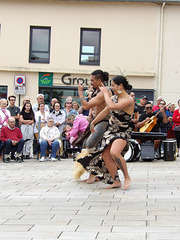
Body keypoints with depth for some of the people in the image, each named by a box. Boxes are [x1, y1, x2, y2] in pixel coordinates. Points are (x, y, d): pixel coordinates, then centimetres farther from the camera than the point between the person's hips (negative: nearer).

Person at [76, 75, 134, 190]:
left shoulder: (129, 100, -16)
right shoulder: (114, 98, 9)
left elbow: (111, 106, -29)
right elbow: (105, 112, 21)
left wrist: (105, 93, -15)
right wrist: (93, 123, 28)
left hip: (123, 132, -8)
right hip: (111, 130, 8)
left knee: (114, 152, -30)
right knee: (105, 156, -4)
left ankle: (127, 177, -14)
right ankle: (116, 181, 7)